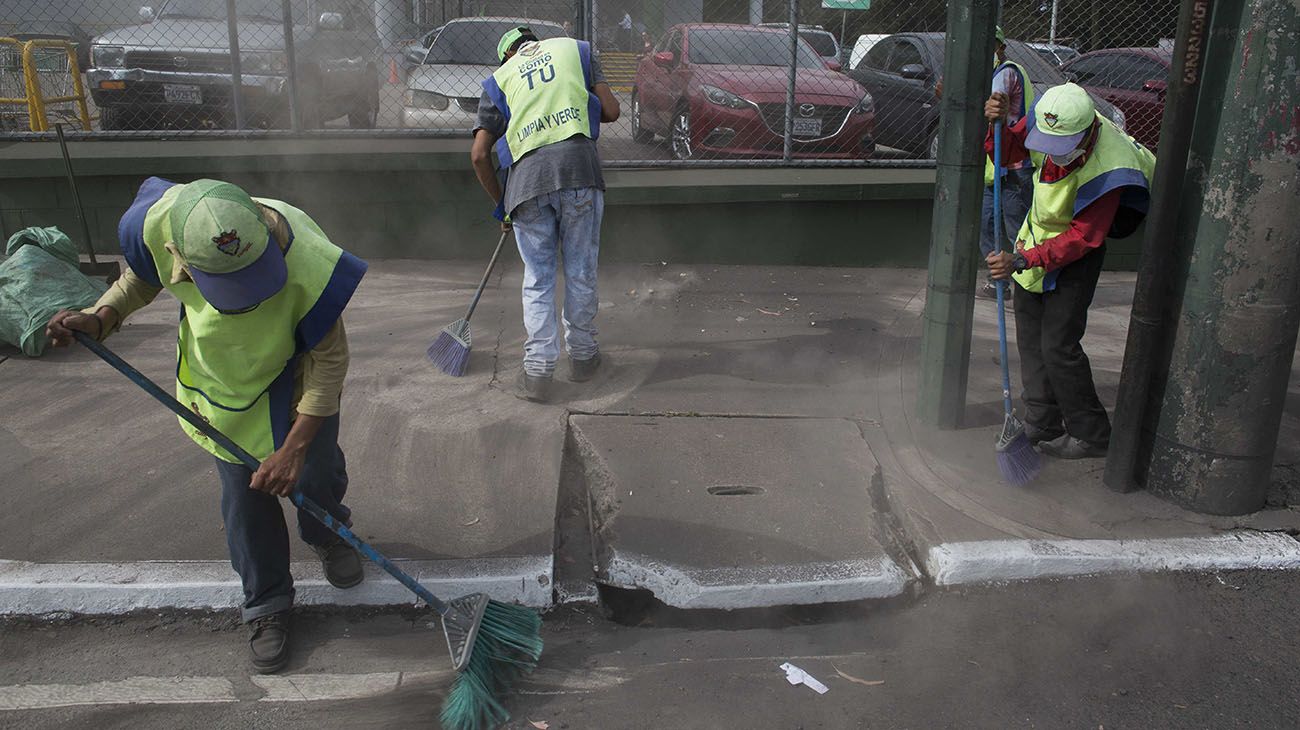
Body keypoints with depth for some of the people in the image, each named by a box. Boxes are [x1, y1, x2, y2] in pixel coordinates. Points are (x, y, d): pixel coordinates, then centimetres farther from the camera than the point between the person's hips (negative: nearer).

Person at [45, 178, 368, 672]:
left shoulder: (304, 260, -41)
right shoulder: (156, 227, -31)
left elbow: (329, 359, -28)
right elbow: (141, 278, -3)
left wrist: (294, 449, -28)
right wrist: (99, 319, -21)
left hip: (297, 378, -2)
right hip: (220, 378, 2)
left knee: (316, 472, 8)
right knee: (244, 497, 6)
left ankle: (327, 536, 46)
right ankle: (265, 604, 29)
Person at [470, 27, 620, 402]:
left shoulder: (498, 79, 21)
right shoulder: (574, 48, 21)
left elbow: (479, 154, 12)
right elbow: (610, 110, 10)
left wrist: (500, 202, 23)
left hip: (526, 174, 1)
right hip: (579, 166, 0)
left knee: (538, 279, 9)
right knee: (580, 272, 11)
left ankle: (537, 371, 5)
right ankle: (582, 356, 24)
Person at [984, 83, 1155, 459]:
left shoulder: (1106, 171, -34)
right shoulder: (1045, 116, -20)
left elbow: (1081, 239, -30)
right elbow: (1008, 151, -5)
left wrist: (1022, 260, -38)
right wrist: (996, 125, -26)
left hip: (1077, 251, -7)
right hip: (1037, 230, 7)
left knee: (1058, 345, -8)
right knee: (1029, 335, 12)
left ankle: (1091, 435, 10)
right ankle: (1043, 424, 26)